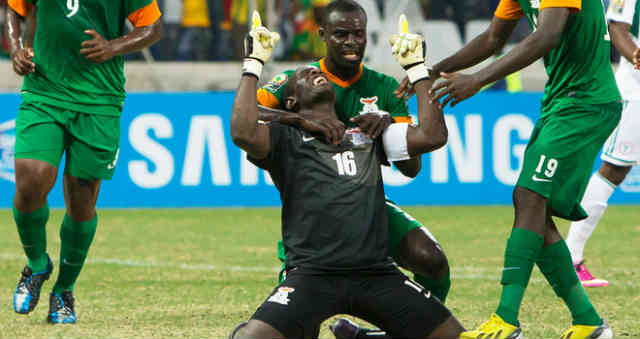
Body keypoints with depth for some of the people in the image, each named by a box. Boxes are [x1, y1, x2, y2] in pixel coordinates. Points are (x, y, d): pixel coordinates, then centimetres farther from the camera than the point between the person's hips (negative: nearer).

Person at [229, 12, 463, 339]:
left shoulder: (367, 136, 24)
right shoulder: (285, 138, 11)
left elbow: (432, 135, 15)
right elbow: (243, 133, -10)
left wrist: (418, 67, 20)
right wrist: (253, 65, -2)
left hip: (377, 275, 4)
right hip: (312, 274, -4)